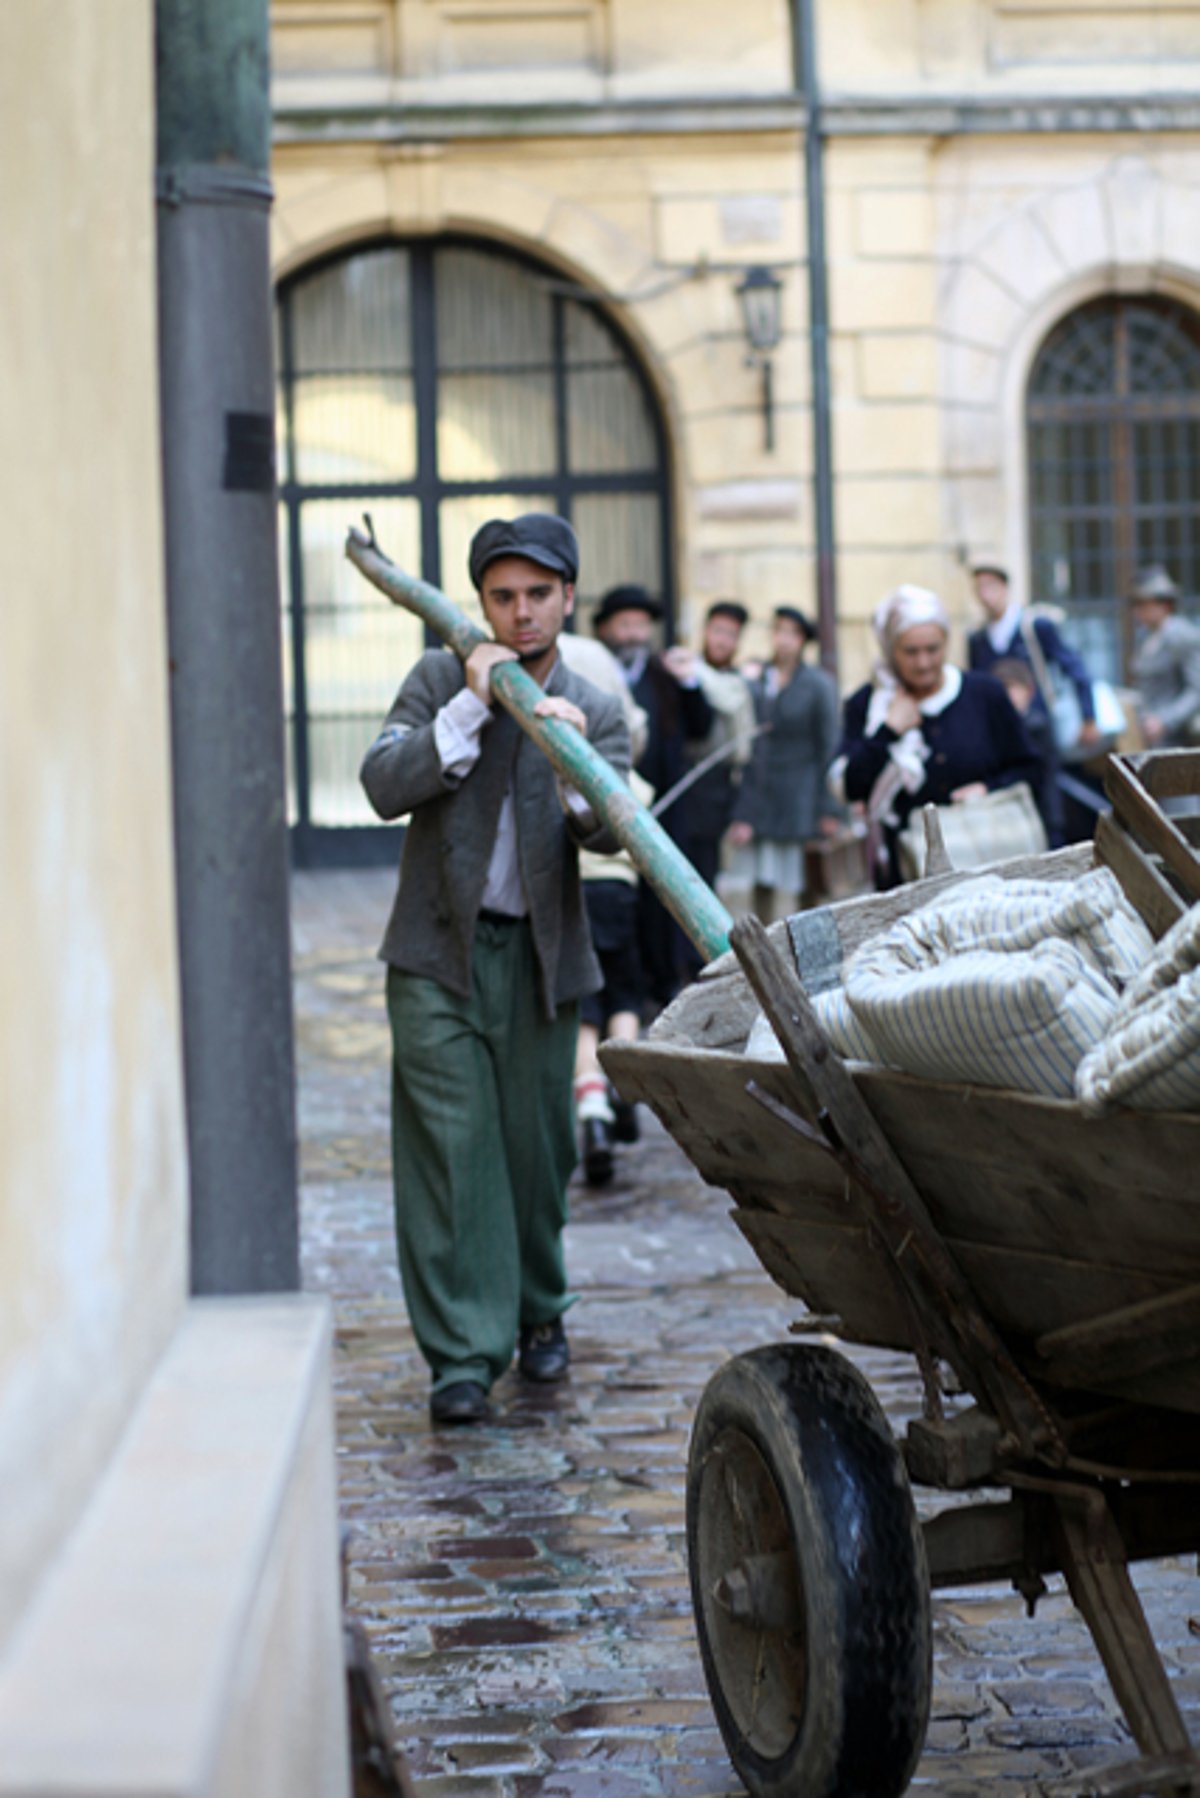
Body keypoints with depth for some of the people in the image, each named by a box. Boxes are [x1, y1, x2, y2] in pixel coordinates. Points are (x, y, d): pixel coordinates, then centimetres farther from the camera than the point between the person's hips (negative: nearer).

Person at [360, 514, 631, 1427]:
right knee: (450, 1151, -7)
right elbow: (385, 785, -10)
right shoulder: (440, 680, 3)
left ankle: (539, 1308, 33)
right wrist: (470, 708, -17)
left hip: (538, 957, 2)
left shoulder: (598, 712, 4)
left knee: (538, 1147, 9)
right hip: (439, 952, -1)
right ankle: (463, 1356, -5)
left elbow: (608, 830, -12)